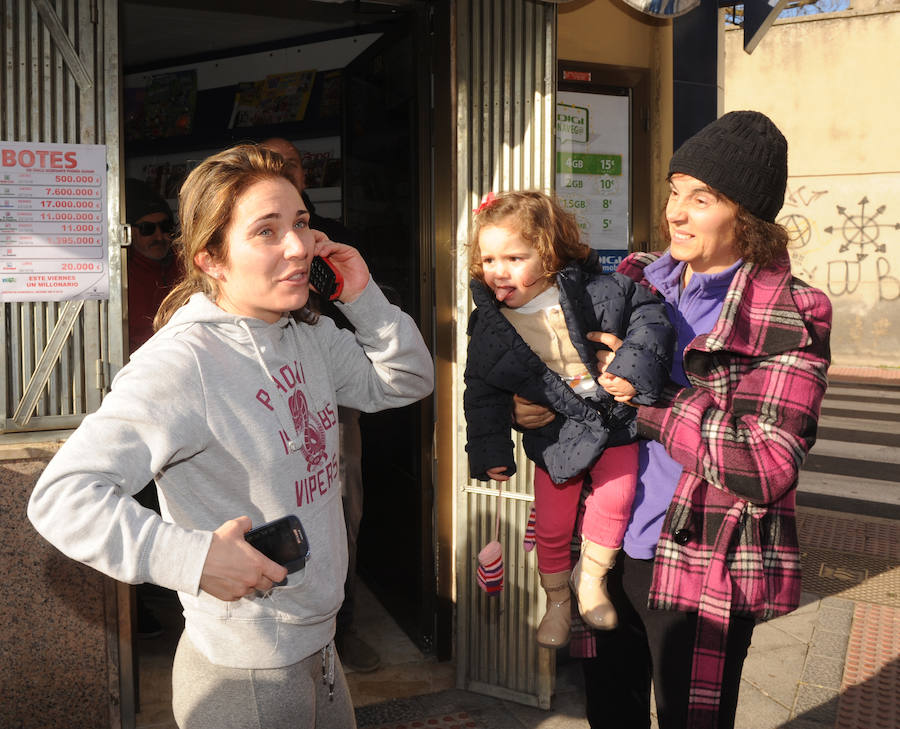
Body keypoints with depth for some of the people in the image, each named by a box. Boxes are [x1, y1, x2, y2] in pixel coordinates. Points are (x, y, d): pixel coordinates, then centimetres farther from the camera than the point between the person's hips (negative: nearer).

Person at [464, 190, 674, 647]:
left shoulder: (595, 290, -15)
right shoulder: (490, 326, -8)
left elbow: (647, 314, -8)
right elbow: (483, 392, 1)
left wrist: (635, 368, -21)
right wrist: (490, 452, 0)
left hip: (613, 416, -1)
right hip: (557, 432, 1)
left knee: (615, 499, -12)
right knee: (551, 526, 6)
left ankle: (590, 577, 18)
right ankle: (557, 600, 34)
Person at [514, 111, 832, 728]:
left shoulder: (788, 317, -13)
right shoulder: (640, 282, 5)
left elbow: (767, 467, -21)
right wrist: (535, 407, -6)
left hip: (701, 575, -5)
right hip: (608, 555, 5)